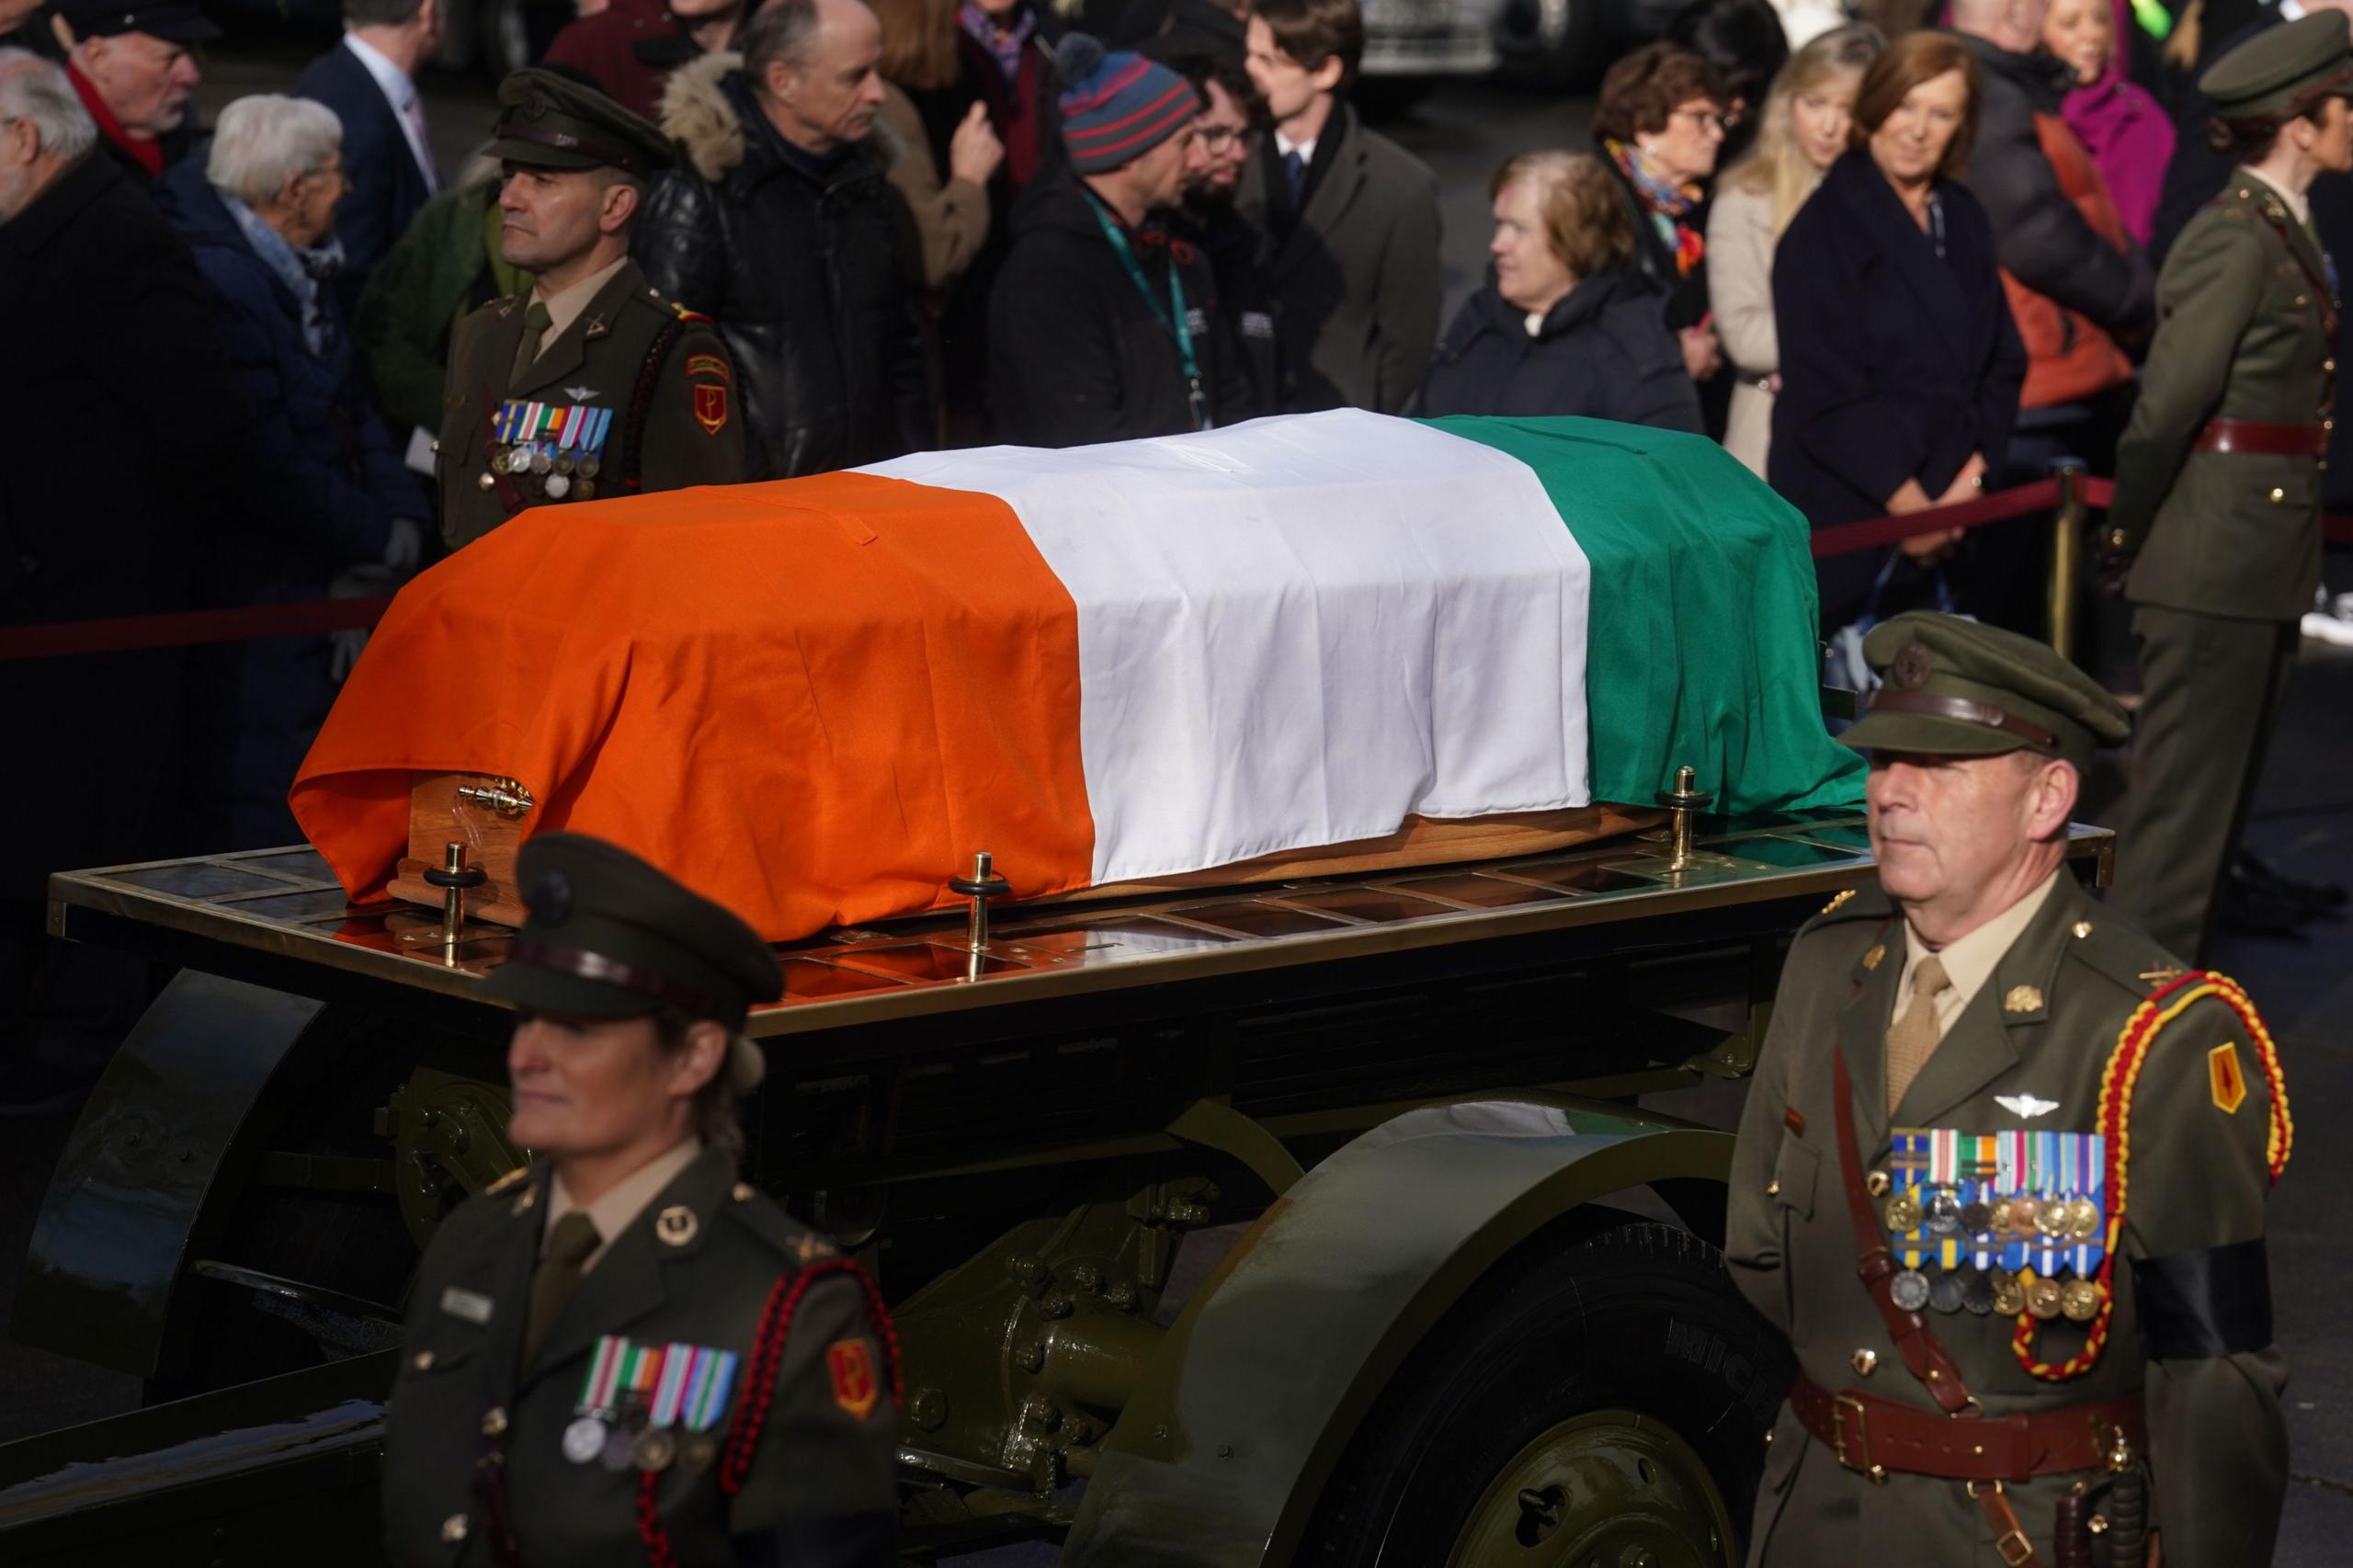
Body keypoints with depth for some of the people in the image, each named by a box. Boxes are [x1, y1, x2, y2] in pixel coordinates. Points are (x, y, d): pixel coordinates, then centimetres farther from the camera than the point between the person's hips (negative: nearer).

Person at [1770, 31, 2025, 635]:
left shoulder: (1963, 222, 14)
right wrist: (1908, 504, -12)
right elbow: (1825, 395, -11)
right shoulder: (1827, 228, -6)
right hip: (1844, 525, -5)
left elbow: (2002, 366, 13)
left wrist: (1969, 482, -1)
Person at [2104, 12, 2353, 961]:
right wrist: (2127, 543, -7)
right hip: (2215, 563, -9)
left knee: (2219, 786, 15)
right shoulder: (2236, 242, -18)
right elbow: (2167, 409, -17)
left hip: (2262, 562, 9)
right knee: (2186, 788, -4)